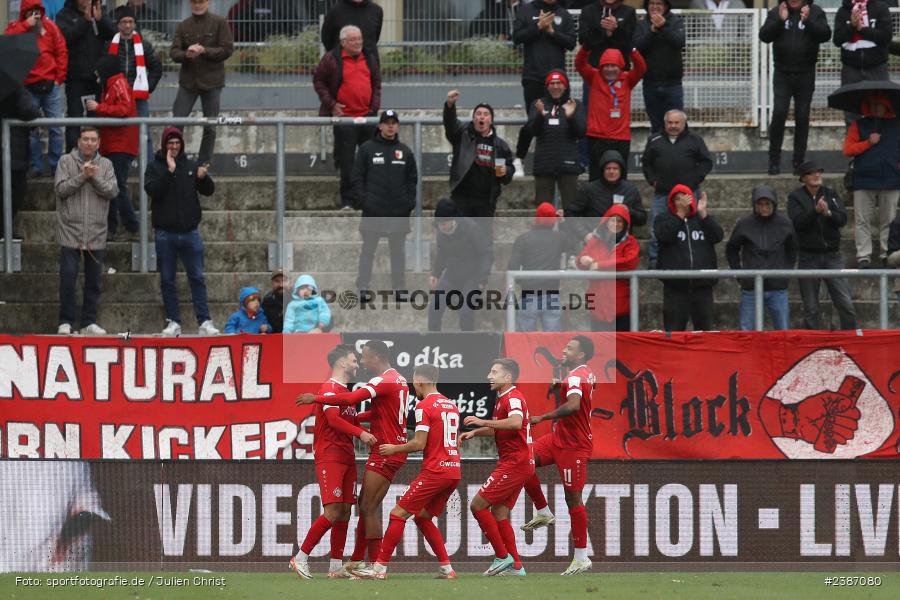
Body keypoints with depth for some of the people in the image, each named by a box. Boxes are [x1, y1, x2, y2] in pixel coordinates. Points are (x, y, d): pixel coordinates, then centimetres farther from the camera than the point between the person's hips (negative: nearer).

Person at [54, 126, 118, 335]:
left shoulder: (106, 165, 8)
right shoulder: (66, 161, 2)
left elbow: (112, 191, -3)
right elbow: (61, 189, -8)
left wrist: (95, 177, -15)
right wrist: (82, 176, -16)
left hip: (96, 234, 3)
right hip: (71, 231, -3)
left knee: (94, 280, 7)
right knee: (68, 277, -6)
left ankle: (89, 322, 15)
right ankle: (66, 322, 1)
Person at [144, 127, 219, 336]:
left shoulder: (191, 166, 8)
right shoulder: (155, 166, 3)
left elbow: (209, 191, 7)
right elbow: (151, 189, -13)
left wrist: (203, 177, -14)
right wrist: (169, 171, -20)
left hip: (189, 231, 1)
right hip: (165, 232, -1)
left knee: (197, 278, 1)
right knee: (167, 280, 3)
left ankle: (205, 322, 1)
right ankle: (173, 322, 9)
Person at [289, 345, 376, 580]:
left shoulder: (347, 392, 21)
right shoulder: (330, 388, -9)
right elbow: (333, 419, -21)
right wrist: (360, 433, -29)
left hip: (347, 458, 10)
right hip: (329, 456, -9)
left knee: (345, 511, 4)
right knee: (333, 512, -15)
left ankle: (336, 566, 6)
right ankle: (301, 558, -9)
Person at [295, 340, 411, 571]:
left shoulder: (384, 381, -16)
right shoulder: (399, 380, 14)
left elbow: (351, 398, -27)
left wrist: (316, 398, -19)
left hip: (385, 453, -10)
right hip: (394, 450, 10)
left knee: (369, 507, -8)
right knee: (366, 504, 13)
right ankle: (356, 561, 17)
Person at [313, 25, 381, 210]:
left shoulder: (369, 59, 11)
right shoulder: (331, 59, -4)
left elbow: (377, 83, 19)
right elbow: (318, 81, 1)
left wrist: (375, 106, 6)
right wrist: (331, 104, -7)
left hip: (367, 116, 4)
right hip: (344, 117, -4)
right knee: (346, 161, -3)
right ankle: (347, 200, 3)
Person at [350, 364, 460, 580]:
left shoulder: (424, 406, -9)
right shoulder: (451, 405, 16)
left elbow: (419, 443, -15)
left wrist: (394, 449, -1)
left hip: (434, 471, -8)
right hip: (454, 471, 8)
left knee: (398, 514, -4)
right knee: (423, 517, 20)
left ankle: (380, 569, -6)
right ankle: (447, 569, 13)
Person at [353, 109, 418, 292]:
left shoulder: (405, 151, 9)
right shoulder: (367, 149, 1)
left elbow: (412, 179, 12)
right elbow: (357, 177, 0)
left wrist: (409, 202, 1)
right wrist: (363, 200, -9)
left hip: (399, 212, 3)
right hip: (373, 211, -3)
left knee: (398, 250, 7)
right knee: (368, 249, 1)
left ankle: (399, 285, 12)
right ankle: (362, 286, 5)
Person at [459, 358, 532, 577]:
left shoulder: (513, 398, -14)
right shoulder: (503, 398, 18)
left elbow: (516, 422, -35)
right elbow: (498, 429, 34)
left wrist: (484, 422, -32)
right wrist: (475, 432, 19)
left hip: (514, 464, -10)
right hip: (521, 464, 10)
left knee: (478, 505, -9)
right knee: (499, 515, 11)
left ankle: (502, 556, -6)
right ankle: (516, 566, 11)